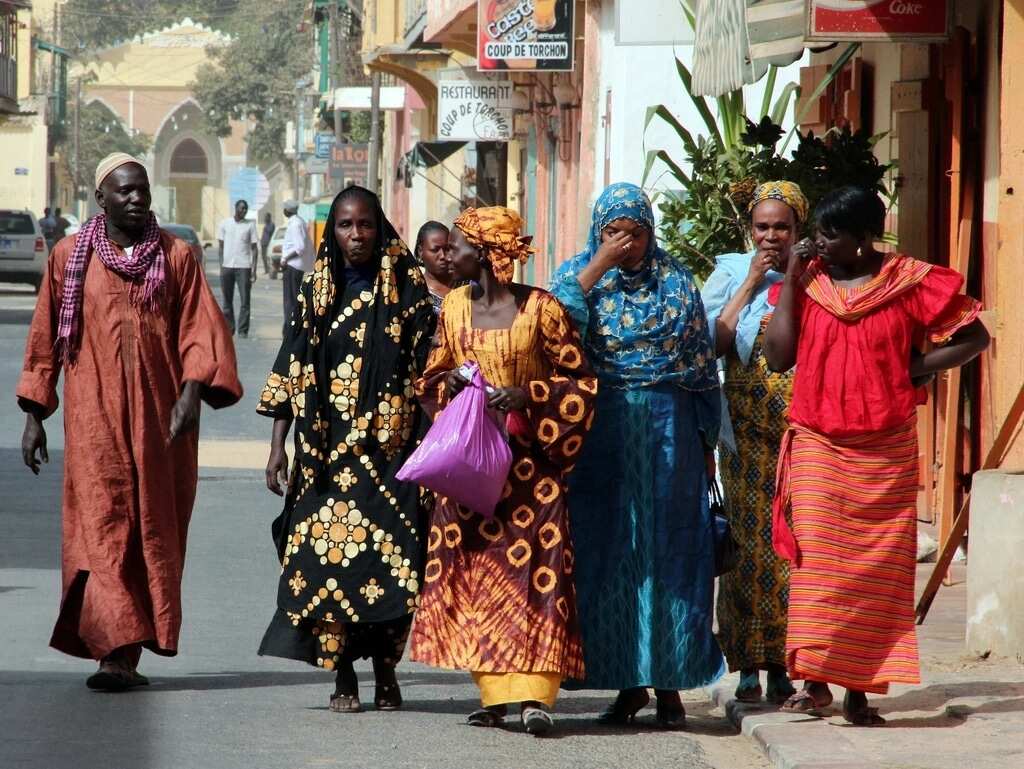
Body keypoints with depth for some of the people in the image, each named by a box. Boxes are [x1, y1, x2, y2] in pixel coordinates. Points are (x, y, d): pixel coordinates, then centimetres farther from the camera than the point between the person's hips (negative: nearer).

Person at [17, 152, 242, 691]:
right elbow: (45, 338, 11)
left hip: (159, 420, 1)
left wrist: (193, 390, -17)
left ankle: (126, 654, 8)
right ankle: (116, 650, -19)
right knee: (102, 528, -12)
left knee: (152, 534, 2)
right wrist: (34, 414, 8)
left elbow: (200, 329, -1)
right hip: (95, 418, -1)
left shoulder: (176, 256, 6)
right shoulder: (69, 257, 7)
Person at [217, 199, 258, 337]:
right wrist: (221, 266, 2)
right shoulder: (225, 224, 8)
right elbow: (220, 246, 11)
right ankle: (229, 328, 14)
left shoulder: (250, 225, 5)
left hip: (243, 267, -2)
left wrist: (254, 269, -2)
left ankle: (243, 330, -2)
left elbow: (254, 248, 5)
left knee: (245, 300, -5)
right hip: (227, 266, 2)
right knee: (227, 300, 6)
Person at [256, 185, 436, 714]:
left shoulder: (407, 290, 3)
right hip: (327, 448, 2)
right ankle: (343, 678, 3)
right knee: (328, 552, -5)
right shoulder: (316, 292, 9)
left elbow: (426, 370, 2)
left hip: (389, 447, -1)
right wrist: (278, 447, 3)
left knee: (389, 556, -6)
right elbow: (291, 372, 9)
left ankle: (385, 670, 10)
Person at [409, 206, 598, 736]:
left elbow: (581, 382, -4)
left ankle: (534, 693, -13)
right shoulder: (454, 306, 8)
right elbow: (430, 378, 16)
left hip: (529, 459, -5)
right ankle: (494, 692, 6)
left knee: (534, 571, -10)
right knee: (475, 570, 1)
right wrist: (448, 384, -6)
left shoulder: (540, 309, -7)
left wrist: (529, 395, -18)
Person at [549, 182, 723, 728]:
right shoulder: (578, 274, 5)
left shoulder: (675, 282, 5)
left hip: (667, 434, 0)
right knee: (607, 553, 1)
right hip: (601, 435, 0)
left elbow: (703, 366, 8)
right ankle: (627, 681, 9)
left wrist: (707, 442, 5)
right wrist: (597, 268, -16)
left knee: (667, 552, -1)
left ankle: (669, 682, 5)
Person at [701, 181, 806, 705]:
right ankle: (748, 666, 0)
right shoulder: (731, 274, 9)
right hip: (748, 432, 0)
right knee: (748, 540, -3)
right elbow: (713, 340, -5)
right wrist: (752, 282, -5)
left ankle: (782, 662, 4)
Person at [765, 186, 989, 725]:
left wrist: (916, 369, -7)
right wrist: (792, 280, -5)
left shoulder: (910, 283, -2)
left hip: (885, 452, -1)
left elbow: (973, 337, 2)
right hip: (817, 448, 1)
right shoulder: (807, 281, 6)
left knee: (876, 570, 2)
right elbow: (778, 357, -3)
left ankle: (859, 690, 6)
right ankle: (814, 679, -10)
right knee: (816, 560, -10)